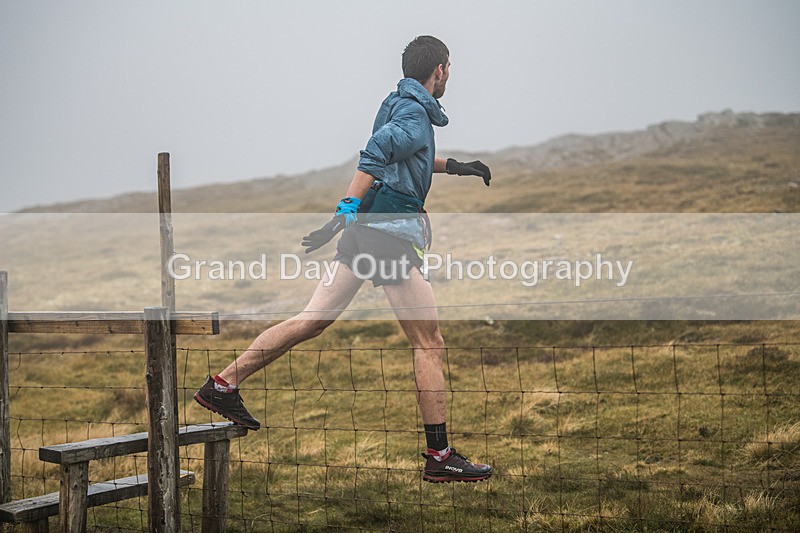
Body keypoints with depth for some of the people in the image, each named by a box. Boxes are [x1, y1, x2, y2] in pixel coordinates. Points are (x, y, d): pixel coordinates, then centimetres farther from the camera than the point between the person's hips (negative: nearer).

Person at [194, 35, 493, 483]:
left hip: (366, 229, 10)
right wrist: (345, 213, -32)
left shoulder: (400, 103, 19)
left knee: (313, 320, 10)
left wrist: (453, 166, 38)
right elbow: (375, 155, -25)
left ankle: (224, 384, 12)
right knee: (430, 344, -2)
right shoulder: (414, 113, -11)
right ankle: (440, 457, 3)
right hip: (390, 234, -9)